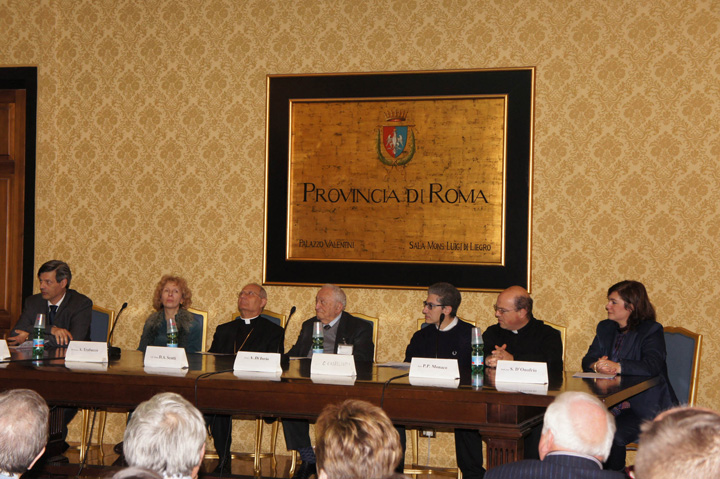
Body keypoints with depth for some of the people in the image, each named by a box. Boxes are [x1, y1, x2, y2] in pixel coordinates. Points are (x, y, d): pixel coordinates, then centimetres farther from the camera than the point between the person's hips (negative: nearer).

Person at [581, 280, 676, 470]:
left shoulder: (651, 330, -4)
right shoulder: (605, 328, 16)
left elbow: (652, 366, -22)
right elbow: (587, 360, 8)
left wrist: (618, 367, -37)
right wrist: (597, 366, -18)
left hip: (644, 407, -5)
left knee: (613, 435, -30)